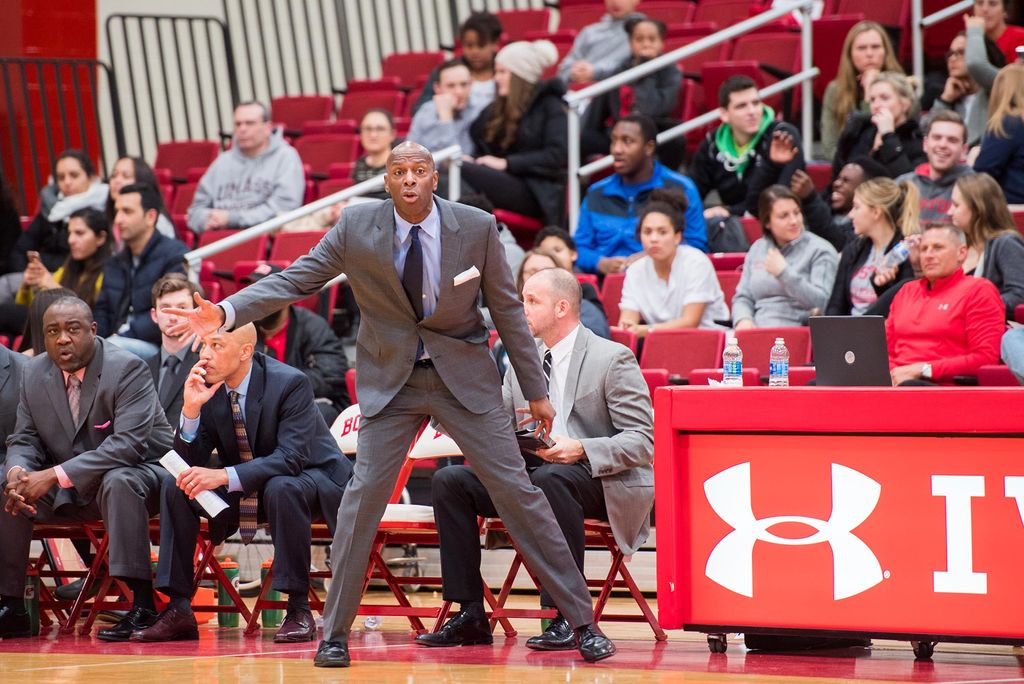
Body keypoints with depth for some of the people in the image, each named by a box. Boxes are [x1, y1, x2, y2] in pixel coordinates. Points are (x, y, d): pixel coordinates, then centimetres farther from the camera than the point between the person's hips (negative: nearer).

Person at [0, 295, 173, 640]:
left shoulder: (127, 369, -19)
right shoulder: (35, 373, 1)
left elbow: (129, 444, -29)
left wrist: (56, 476, -34)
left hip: (137, 472, -6)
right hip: (70, 491, 6)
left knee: (118, 482, -38)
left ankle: (142, 607, -37)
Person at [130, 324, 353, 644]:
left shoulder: (290, 383, -23)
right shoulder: (207, 387, -8)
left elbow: (291, 458, -32)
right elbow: (190, 462, -8)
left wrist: (225, 476, -42)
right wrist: (191, 409, -25)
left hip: (308, 478, -5)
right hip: (244, 490, 5)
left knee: (281, 488, -39)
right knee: (174, 486, -15)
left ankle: (299, 611, -29)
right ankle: (179, 611, -15)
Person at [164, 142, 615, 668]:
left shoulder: (476, 228, -8)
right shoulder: (357, 227, -8)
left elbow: (506, 309, 1)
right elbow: (295, 280, -6)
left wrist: (535, 391, 5)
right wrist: (226, 313, -20)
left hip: (464, 375, 0)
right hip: (391, 381, 0)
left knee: (516, 491, -2)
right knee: (363, 496, -7)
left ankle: (582, 622, 5)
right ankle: (334, 634, 3)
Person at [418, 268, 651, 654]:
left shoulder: (613, 359, -6)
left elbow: (642, 441, -12)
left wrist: (581, 450, -27)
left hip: (601, 482, -7)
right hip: (529, 474, 7)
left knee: (550, 478, -39)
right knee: (449, 481, -12)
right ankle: (470, 616, -13)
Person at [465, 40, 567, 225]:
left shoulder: (550, 106, 6)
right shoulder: (496, 110, 26)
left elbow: (557, 155, -7)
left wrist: (507, 163, -12)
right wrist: (472, 161, -1)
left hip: (534, 194, -6)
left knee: (461, 171, -28)